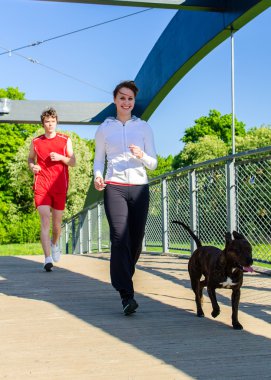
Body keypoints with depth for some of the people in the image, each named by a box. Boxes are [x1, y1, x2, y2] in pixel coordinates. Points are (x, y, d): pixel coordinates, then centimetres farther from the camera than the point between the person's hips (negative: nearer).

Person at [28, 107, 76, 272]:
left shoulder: (65, 140, 6)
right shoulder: (36, 142, 8)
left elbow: (73, 162, 6)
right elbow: (30, 158, 22)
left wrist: (60, 157, -12)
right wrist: (32, 166, -1)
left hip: (60, 185, 1)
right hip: (42, 185, -1)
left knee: (57, 221, 8)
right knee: (45, 220, -11)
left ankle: (55, 243, 41)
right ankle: (48, 259, -15)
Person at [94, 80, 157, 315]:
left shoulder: (144, 127, 12)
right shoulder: (105, 128, 11)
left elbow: (153, 164, 11)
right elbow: (99, 159, 15)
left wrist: (141, 155, -11)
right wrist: (98, 175, -7)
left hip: (139, 188, 2)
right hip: (114, 188, -2)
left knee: (136, 240, 2)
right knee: (120, 238, -16)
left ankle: (123, 280, 28)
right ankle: (127, 295, -17)